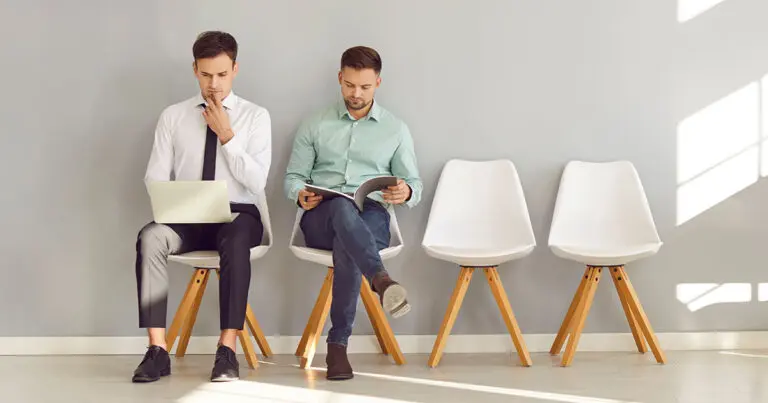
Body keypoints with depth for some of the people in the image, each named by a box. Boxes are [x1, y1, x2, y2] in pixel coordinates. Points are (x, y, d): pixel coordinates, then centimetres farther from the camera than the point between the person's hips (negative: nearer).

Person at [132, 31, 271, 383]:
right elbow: (155, 177, 4)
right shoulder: (173, 116, 10)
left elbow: (257, 183, -5)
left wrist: (227, 136, -11)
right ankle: (157, 350, -31)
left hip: (238, 214, -1)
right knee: (151, 236, -32)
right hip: (185, 217, 2)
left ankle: (228, 350, -36)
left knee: (236, 242, -38)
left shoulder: (255, 116, 5)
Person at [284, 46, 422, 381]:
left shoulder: (396, 130, 18)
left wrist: (405, 193, -11)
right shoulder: (314, 126, 19)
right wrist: (301, 195, -10)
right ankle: (381, 279, -65)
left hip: (371, 218, 0)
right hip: (320, 219, 0)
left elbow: (415, 185, 15)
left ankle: (338, 344, -39)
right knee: (342, 206, -40)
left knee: (346, 245, -39)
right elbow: (292, 177, 15)